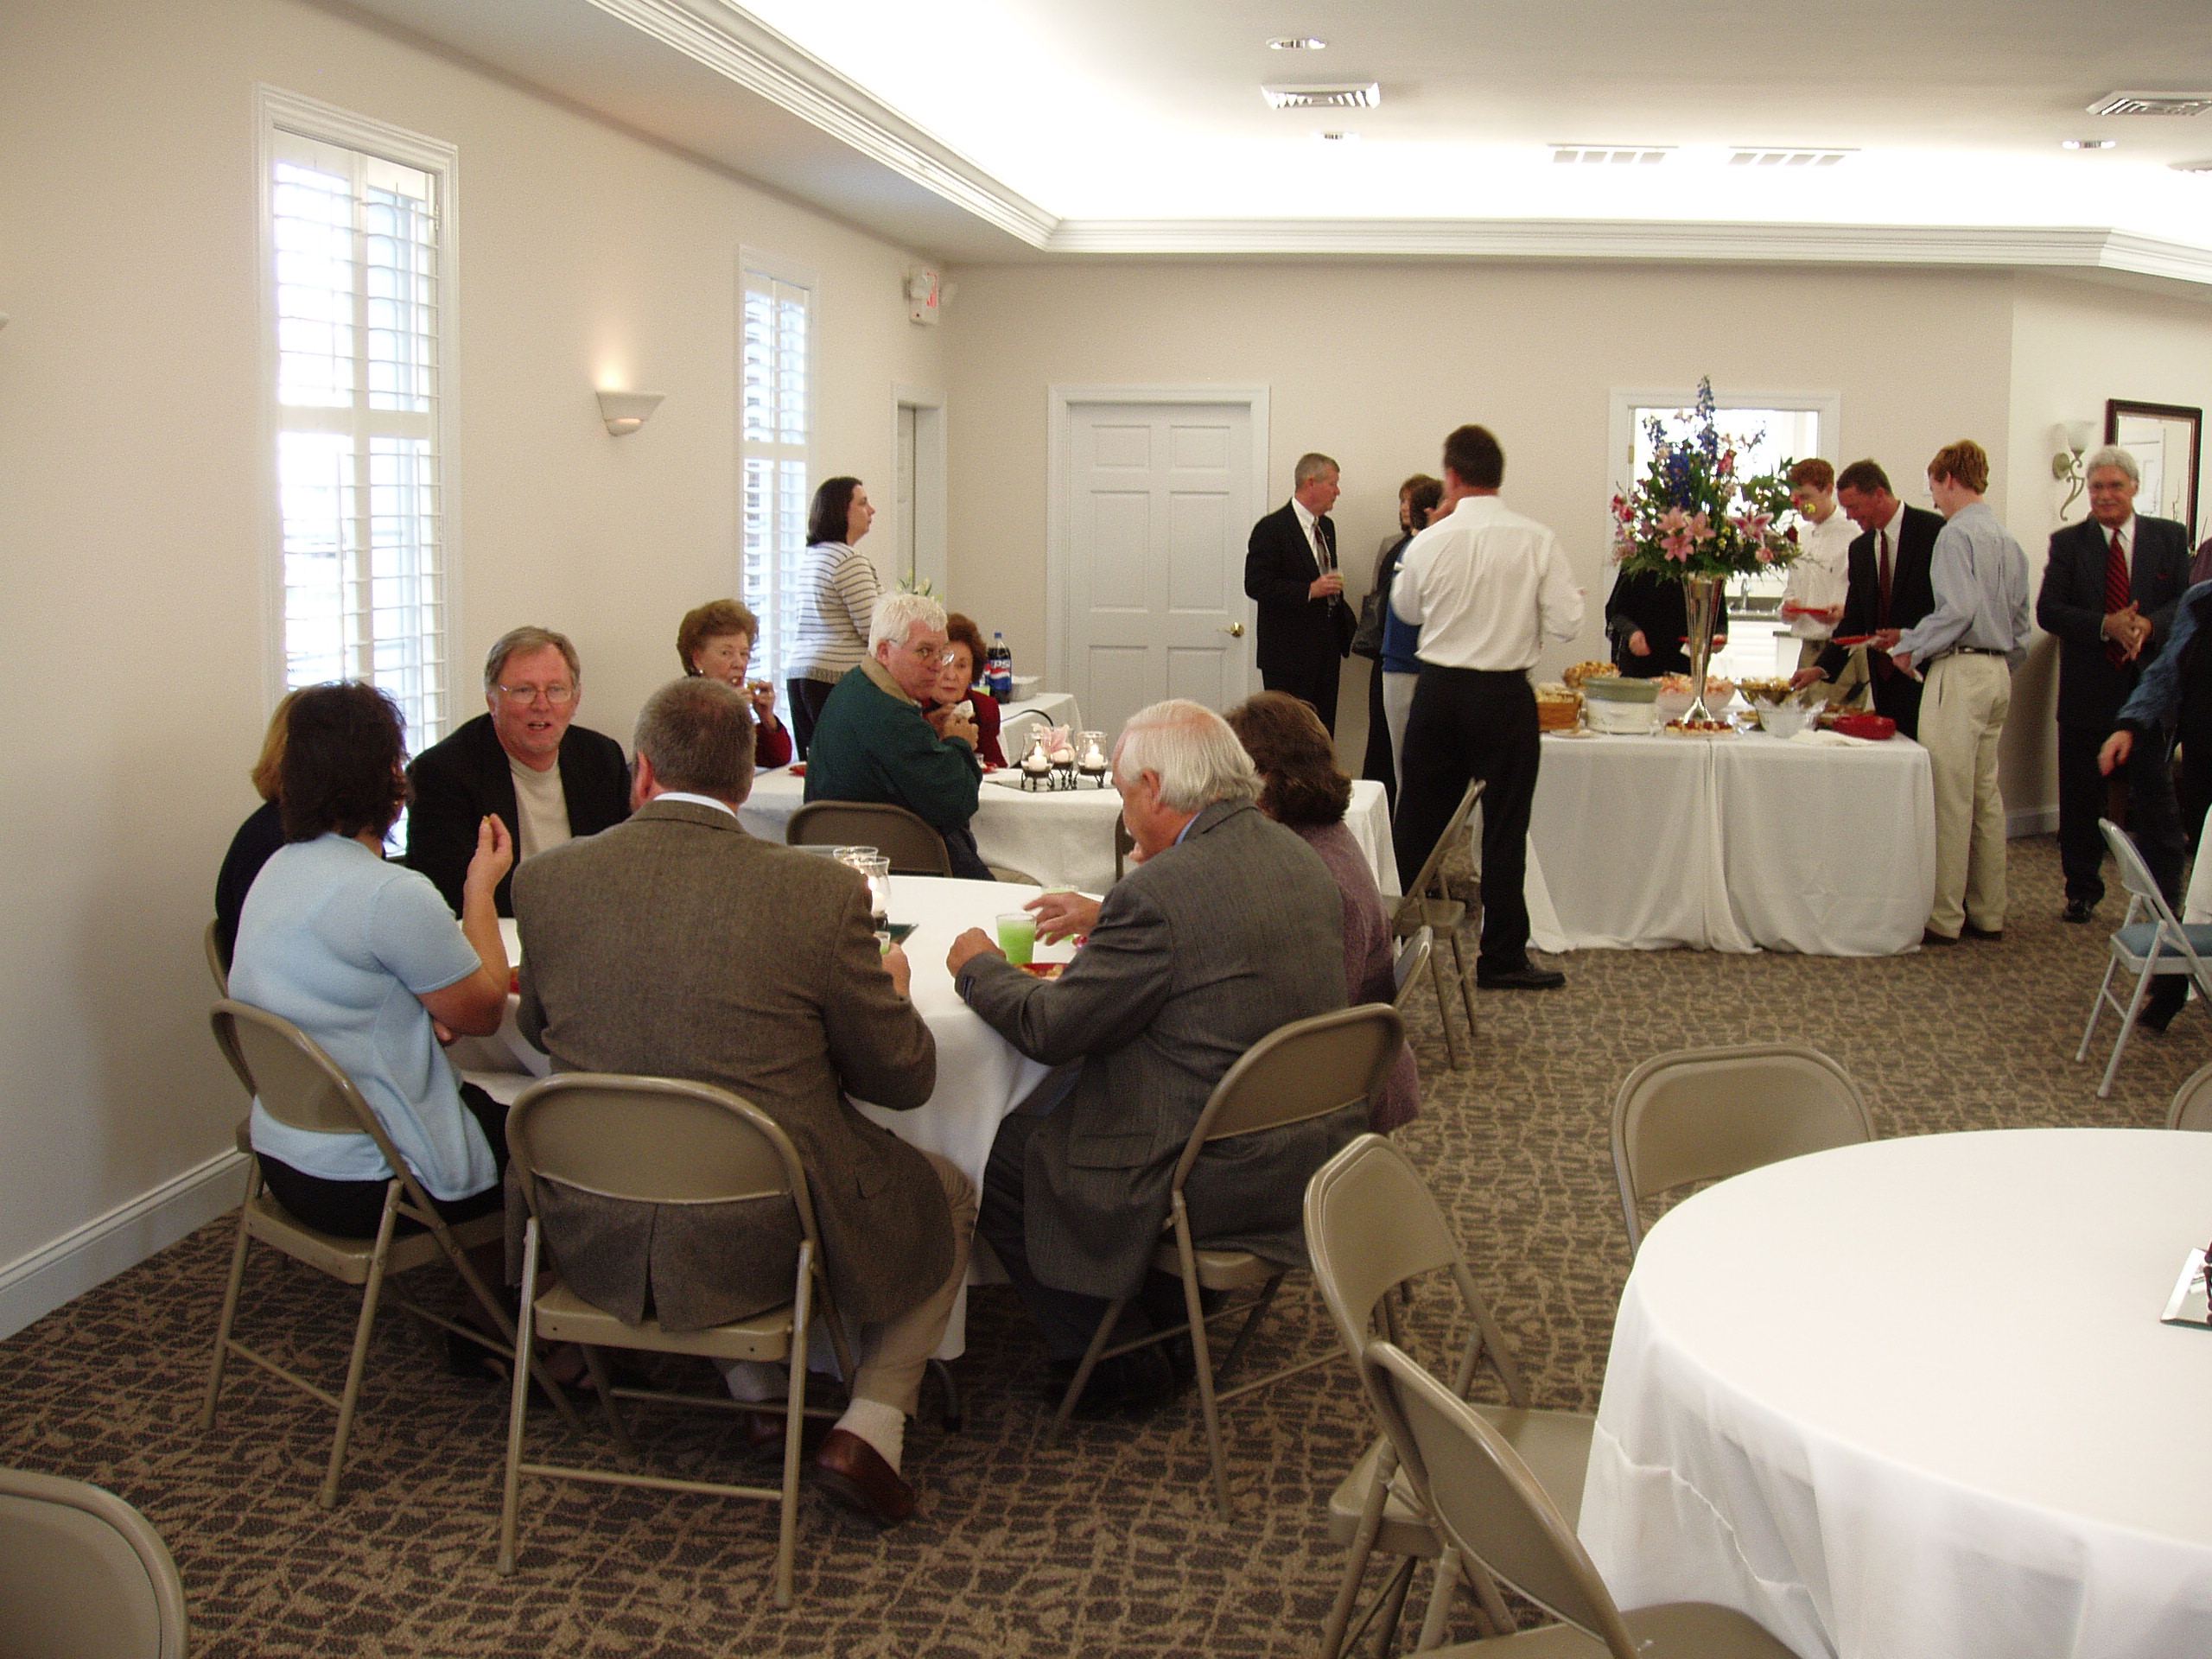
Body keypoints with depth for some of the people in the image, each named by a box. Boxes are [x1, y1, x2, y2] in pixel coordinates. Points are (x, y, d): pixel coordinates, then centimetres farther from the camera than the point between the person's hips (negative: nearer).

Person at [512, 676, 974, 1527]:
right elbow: (902, 1080, -6)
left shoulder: (547, 880, -7)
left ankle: (760, 1392, 36)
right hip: (762, 1241, -4)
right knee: (948, 1194, 24)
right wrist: (891, 989, 15)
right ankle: (872, 1427, 12)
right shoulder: (821, 892, -16)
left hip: (599, 1244, 4)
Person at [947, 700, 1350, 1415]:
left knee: (1002, 1161, 5)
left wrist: (979, 967, 4)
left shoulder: (1162, 892, -22)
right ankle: (1168, 1316, 33)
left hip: (1227, 1180, -9)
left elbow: (1051, 1029, -14)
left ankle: (1116, 1365, 16)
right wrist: (1103, 918, 24)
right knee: (1057, 1108, 25)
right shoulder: (1300, 858, 4)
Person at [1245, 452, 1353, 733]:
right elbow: (1256, 586, -16)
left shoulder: (1326, 527, 17)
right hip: (1289, 654, -8)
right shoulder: (1272, 528, -9)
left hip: (1326, 651, 8)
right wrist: (1309, 591, -21)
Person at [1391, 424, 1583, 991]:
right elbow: (1566, 621, -9)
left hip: (1438, 691, 2)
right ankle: (1502, 957, 8)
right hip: (1505, 695, -2)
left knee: (1420, 822, 13)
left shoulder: (1429, 543, -5)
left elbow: (1406, 609, 12)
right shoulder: (1537, 541, -10)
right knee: (1503, 828, 4)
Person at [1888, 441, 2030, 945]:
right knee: (1985, 795, 12)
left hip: (1960, 671, -9)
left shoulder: (1957, 533, -11)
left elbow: (1958, 608, -21)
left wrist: (1910, 648, -10)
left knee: (1949, 798, -6)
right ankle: (1987, 912, 17)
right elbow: (2020, 623, 17)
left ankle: (1942, 917, -3)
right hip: (1998, 673, 9)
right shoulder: (2009, 540, 15)